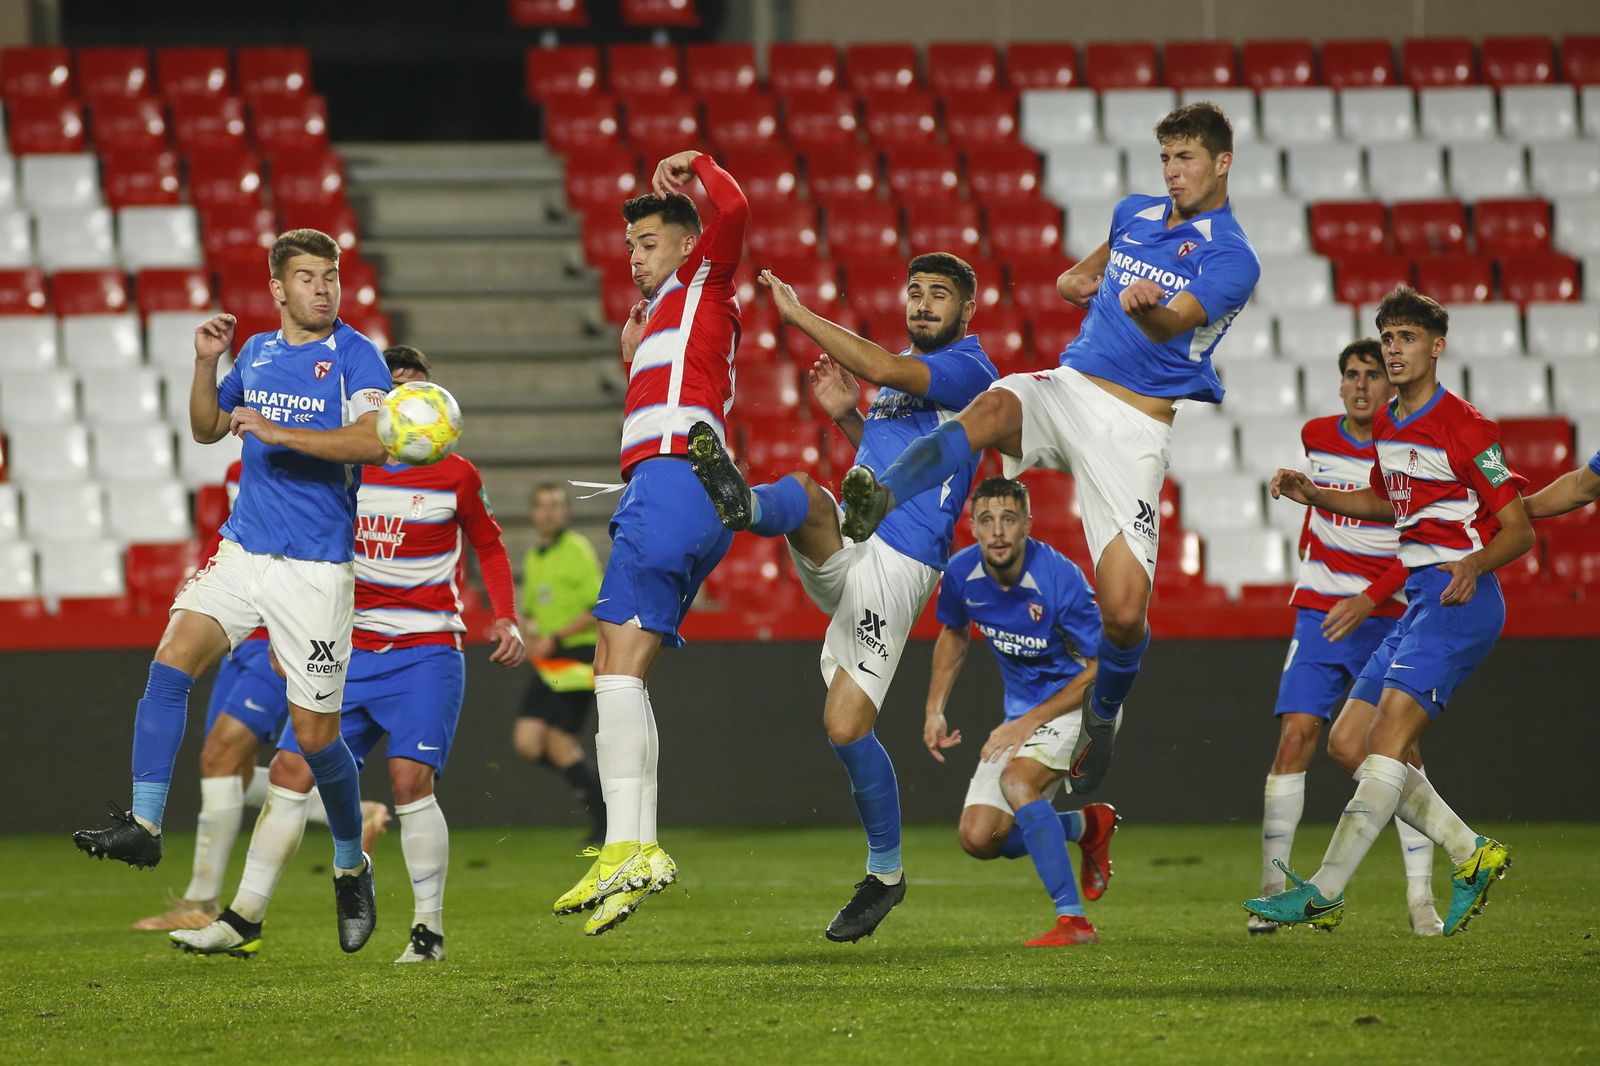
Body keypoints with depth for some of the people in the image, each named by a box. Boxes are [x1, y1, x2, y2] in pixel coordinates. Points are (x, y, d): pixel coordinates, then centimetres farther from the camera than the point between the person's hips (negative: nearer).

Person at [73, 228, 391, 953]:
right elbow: (206, 429, 23)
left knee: (315, 735, -1)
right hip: (242, 552, 5)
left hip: (316, 567, -5)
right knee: (170, 662, -18)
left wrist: (280, 431, -24)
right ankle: (143, 825, -16)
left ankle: (352, 866, 21)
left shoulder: (354, 355, -6)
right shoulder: (257, 351, 12)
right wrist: (206, 365, 6)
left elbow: (373, 440, -22)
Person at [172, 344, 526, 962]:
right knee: (291, 769, -3)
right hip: (352, 650, 3)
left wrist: (505, 619, 5)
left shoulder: (455, 476, 1)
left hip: (427, 652, -3)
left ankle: (429, 927, -5)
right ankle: (246, 919, 4)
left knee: (410, 779, -17)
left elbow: (489, 546, 14)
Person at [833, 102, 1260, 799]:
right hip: (1068, 387, 4)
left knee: (1123, 612, -14)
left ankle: (1103, 714, 17)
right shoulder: (1135, 213, 13)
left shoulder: (1232, 259, -6)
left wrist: (1146, 307, -47)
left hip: (1134, 427, -4)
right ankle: (876, 502, -57)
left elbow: (1170, 325, -22)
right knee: (995, 408, -35)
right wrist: (1078, 278, 11)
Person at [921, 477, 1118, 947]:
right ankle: (1087, 825, 25)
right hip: (1022, 710, 7)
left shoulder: (1060, 578, -27)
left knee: (1016, 780, -34)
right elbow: (953, 634, 15)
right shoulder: (962, 573, -9)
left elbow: (1101, 669, -21)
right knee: (979, 838, -3)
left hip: (1078, 704, -7)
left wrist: (1029, 723, -23)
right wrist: (935, 709, 7)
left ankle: (1074, 920, -28)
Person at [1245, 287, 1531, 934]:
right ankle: (1472, 856, 11)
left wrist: (1474, 564, -30)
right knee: (1353, 742, 5)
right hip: (1417, 598, 10)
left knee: (1388, 739, -18)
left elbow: (1519, 529, -11)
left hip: (1459, 596, -10)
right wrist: (1312, 493, 16)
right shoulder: (1387, 425, 13)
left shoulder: (1464, 428, -11)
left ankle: (1324, 893, -24)